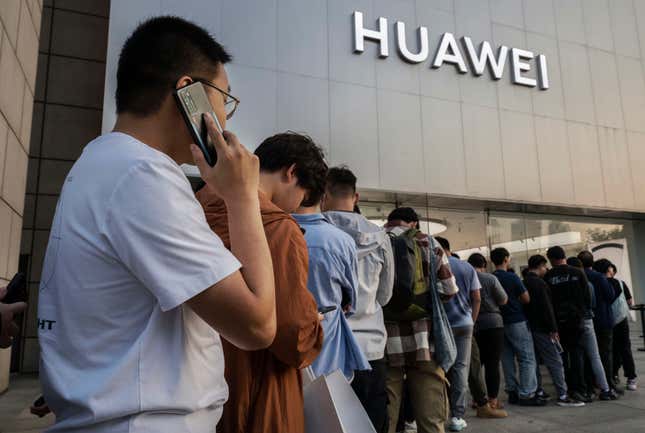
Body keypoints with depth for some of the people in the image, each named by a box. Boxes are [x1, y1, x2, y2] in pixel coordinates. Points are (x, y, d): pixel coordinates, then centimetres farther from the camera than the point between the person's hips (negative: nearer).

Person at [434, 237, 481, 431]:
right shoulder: (467, 267, 5)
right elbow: (477, 299, 4)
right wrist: (472, 321, 12)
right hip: (464, 324, 2)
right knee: (460, 368, 6)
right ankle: (457, 416, 6)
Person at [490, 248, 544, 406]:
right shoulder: (512, 277, -12)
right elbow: (526, 299, -7)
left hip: (500, 323, 6)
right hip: (517, 322, -6)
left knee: (507, 358, 11)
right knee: (527, 358, 0)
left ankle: (512, 391, 16)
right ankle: (527, 394, -2)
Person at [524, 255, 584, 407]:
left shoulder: (523, 283, 13)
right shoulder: (539, 283, -14)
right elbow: (546, 308, -17)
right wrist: (553, 329, -14)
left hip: (529, 327, 9)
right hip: (541, 329, -9)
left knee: (535, 361, 12)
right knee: (555, 362, -5)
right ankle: (563, 396, -5)